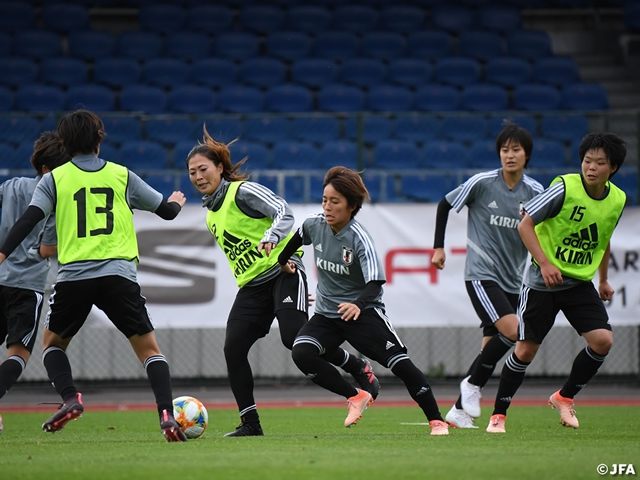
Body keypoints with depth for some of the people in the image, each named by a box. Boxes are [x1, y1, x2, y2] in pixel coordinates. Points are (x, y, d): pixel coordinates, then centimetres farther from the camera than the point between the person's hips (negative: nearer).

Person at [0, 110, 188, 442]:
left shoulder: (55, 179, 7)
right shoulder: (122, 176, 12)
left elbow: (28, 220, -6)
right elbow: (166, 211, 22)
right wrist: (175, 203, 44)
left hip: (73, 275, 0)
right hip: (118, 274, 0)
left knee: (52, 343, 21)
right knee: (149, 349, 6)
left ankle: (70, 398, -3)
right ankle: (167, 414, -13)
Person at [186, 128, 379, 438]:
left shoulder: (243, 192, -6)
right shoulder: (211, 215, 18)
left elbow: (284, 213, -18)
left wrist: (271, 237, -36)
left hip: (282, 272, -8)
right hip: (251, 285, 8)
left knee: (294, 338, -24)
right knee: (233, 348, -8)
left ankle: (357, 368, -3)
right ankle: (249, 423, -1)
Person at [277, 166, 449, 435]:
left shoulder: (359, 239, -22)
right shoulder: (314, 225, -7)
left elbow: (375, 283, -32)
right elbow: (297, 238, 20)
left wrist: (359, 304, -51)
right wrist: (282, 261, 32)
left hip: (363, 313, -5)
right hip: (326, 313, 5)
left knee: (400, 363, -16)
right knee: (301, 353, -23)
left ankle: (436, 421, -3)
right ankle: (356, 397, -8)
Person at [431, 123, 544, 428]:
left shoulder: (535, 193, 1)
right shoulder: (482, 183, -8)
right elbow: (445, 205, 6)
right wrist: (438, 247, 5)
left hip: (511, 280, 5)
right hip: (481, 274, -5)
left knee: (492, 347, 4)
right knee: (512, 331, -23)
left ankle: (459, 411, 15)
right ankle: (472, 384, -4)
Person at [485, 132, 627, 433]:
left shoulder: (617, 200, -1)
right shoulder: (565, 187, -18)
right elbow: (525, 225, -15)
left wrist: (603, 280, 24)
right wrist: (545, 263, -24)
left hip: (581, 282, 5)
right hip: (542, 281, -5)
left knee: (602, 340, -11)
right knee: (526, 350, -4)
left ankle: (564, 397, 11)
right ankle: (498, 415, 11)